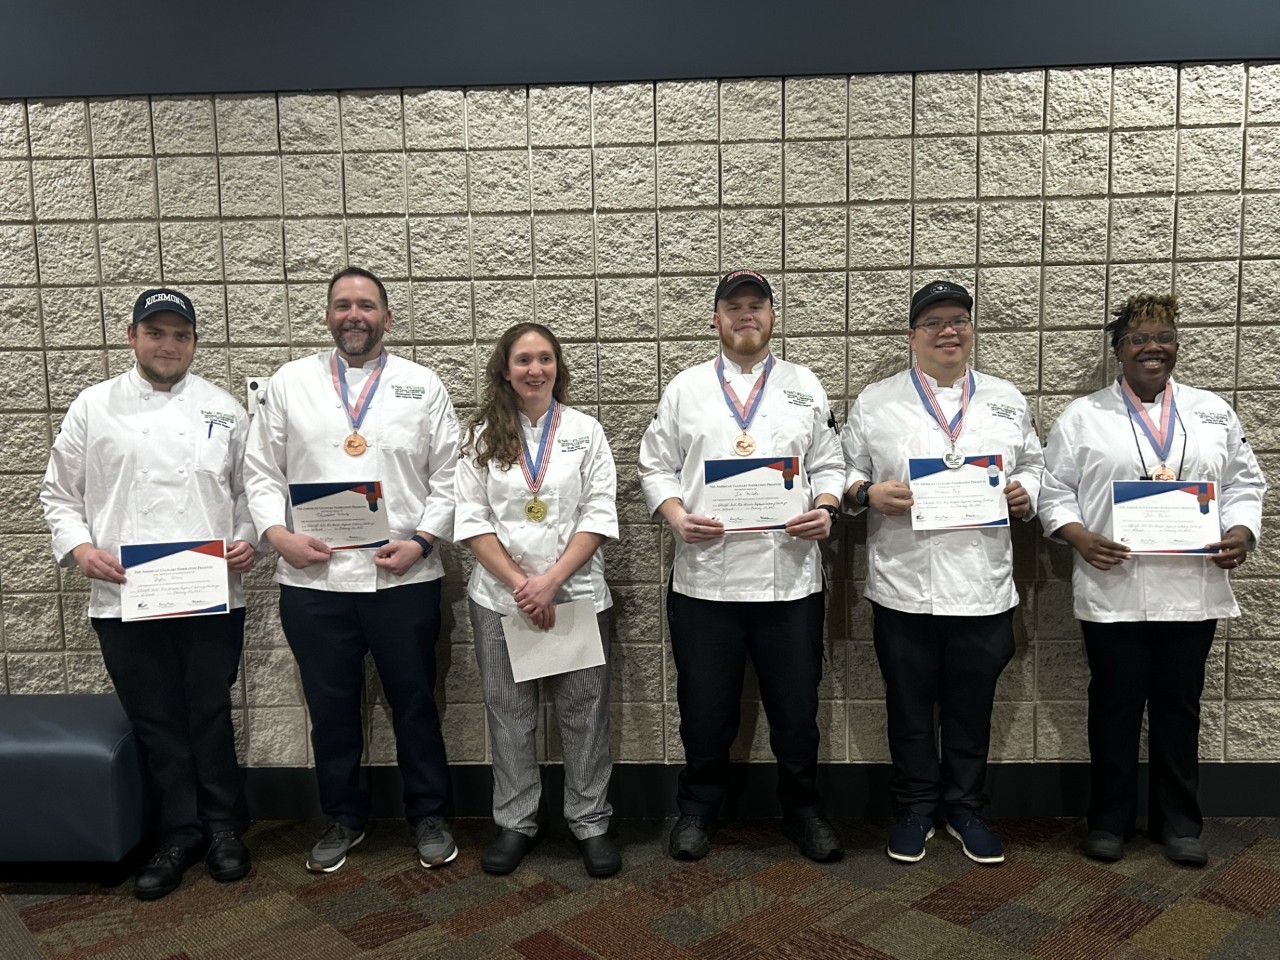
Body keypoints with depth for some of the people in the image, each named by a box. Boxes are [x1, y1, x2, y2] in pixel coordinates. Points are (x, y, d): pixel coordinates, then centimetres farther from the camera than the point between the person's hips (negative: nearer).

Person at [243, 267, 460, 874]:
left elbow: (448, 477, 3)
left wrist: (423, 541, -10)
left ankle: (428, 815, 28)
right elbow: (262, 472, 7)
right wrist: (279, 535, -8)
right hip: (313, 580, 1)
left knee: (415, 703, 10)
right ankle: (343, 818, 32)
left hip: (404, 578, -1)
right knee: (331, 707, 13)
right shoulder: (290, 383, 8)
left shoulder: (422, 385, 5)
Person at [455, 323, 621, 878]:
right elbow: (472, 520, 0)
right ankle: (515, 823, 24)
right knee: (509, 714, 9)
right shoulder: (482, 437, 5)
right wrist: (519, 582, -12)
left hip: (577, 595, -1)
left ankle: (590, 823, 20)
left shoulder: (586, 431, 3)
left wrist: (551, 581, -13)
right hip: (501, 598, 1)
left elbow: (598, 516, -3)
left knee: (584, 712, 4)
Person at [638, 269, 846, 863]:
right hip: (704, 579, 0)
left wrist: (826, 510, -9)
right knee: (705, 708, 10)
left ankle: (802, 810, 32)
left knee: (796, 707, 10)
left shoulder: (805, 386, 11)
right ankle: (697, 810, 31)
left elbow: (830, 466, 11)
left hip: (790, 578, 1)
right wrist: (677, 518, -11)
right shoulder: (685, 389, 8)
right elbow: (655, 467, 7)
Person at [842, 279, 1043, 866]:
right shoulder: (875, 402, 3)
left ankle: (965, 808, 31)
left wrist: (1025, 492, -4)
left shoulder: (1006, 400, 11)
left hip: (983, 589, 2)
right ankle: (914, 807, 28)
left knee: (972, 708, 13)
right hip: (903, 589, -1)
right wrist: (869, 493, -15)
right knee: (909, 707, 11)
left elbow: (1032, 465, 17)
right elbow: (844, 473, 4)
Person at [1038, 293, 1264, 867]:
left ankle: (1179, 821, 26)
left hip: (1192, 590, 2)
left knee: (1179, 707, 12)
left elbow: (1244, 484, 11)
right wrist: (1078, 536, -16)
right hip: (1113, 591, -2)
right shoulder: (1082, 417, 3)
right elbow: (1055, 490, 1)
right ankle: (1109, 820, 21)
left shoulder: (1213, 411, 11)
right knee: (1115, 706, 7)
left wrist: (1240, 533, -7)